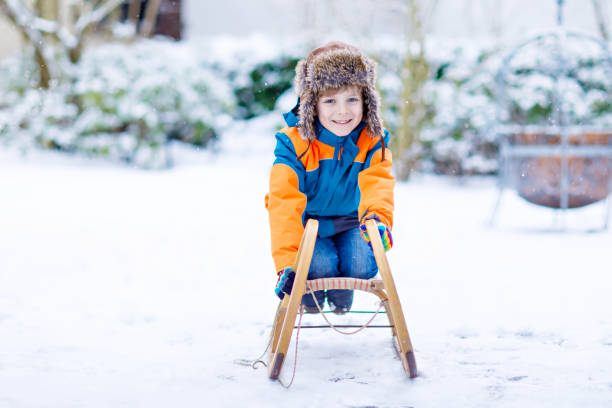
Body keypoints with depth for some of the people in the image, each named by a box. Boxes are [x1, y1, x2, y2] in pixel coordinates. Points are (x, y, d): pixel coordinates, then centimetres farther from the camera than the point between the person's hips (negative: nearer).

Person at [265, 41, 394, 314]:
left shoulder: (372, 143, -15)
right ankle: (310, 293, 11)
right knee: (320, 264, -28)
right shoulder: (294, 144, -24)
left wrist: (378, 217, -58)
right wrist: (287, 264, -41)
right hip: (306, 226, -2)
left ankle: (342, 295, 16)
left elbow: (377, 186, -31)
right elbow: (284, 205, -29)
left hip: (349, 224, 3)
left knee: (362, 264, -23)